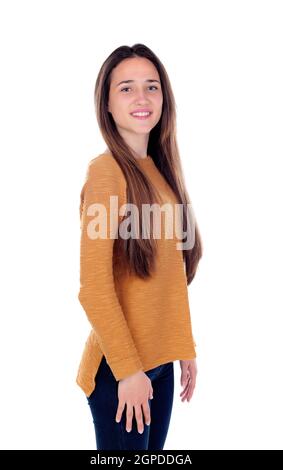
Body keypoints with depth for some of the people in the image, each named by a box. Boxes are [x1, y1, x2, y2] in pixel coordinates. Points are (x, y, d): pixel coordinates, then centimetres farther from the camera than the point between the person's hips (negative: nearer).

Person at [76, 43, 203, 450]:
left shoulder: (160, 169, 8)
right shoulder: (106, 170, -15)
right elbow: (94, 287, -17)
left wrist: (185, 347, 12)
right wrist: (128, 368, -16)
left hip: (160, 359, 7)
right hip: (120, 366, -7)